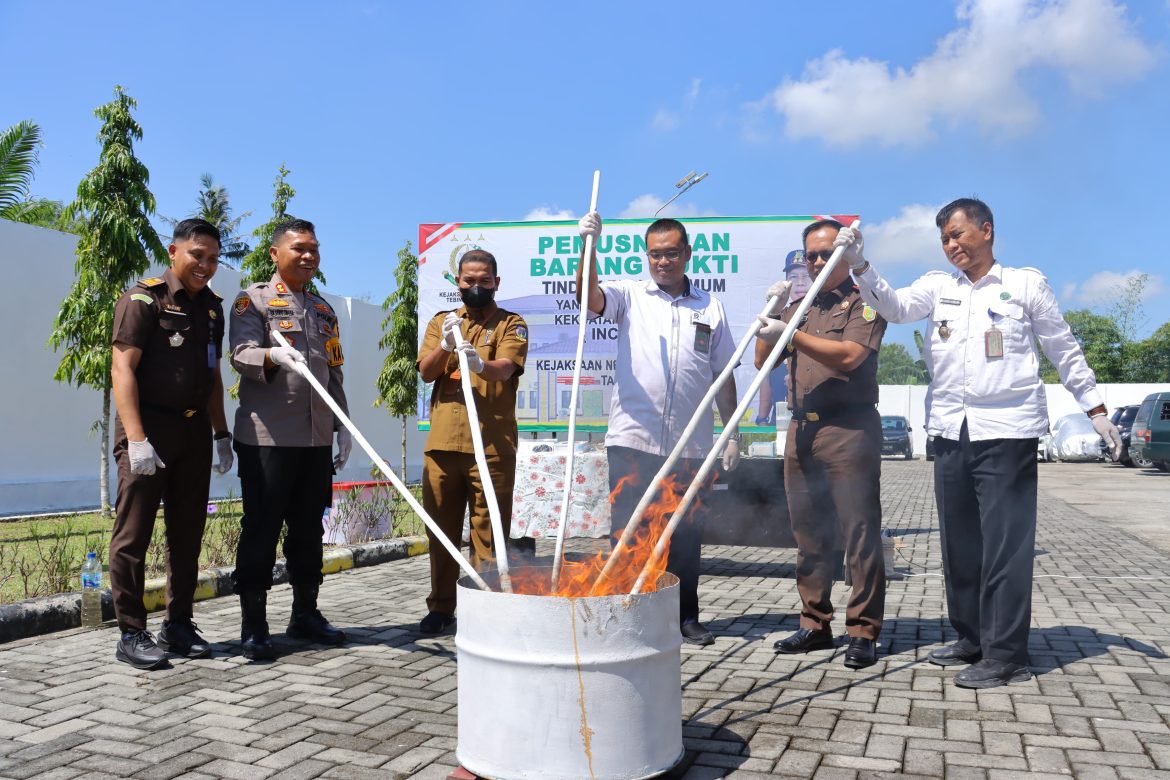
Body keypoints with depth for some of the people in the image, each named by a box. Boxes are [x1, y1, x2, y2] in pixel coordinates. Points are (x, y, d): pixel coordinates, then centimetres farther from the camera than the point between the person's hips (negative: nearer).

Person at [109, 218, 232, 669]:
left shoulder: (211, 307, 14)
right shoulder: (143, 298, -6)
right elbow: (122, 369, -12)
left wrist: (221, 433, 14)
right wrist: (136, 440, -21)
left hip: (195, 430, 7)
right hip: (149, 428, -6)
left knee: (187, 534, 10)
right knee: (133, 535, -2)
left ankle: (178, 625, 19)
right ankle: (131, 633, 6)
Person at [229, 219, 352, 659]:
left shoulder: (324, 310, 19)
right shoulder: (253, 300, 1)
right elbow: (241, 353, -14)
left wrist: (343, 425, 14)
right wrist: (274, 354, -35)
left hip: (317, 438, 6)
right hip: (266, 436, -6)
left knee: (309, 529, 10)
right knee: (261, 529, -1)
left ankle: (305, 613, 22)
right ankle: (253, 624, 7)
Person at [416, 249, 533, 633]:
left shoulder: (511, 323, 5)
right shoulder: (440, 321, 15)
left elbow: (506, 368, -14)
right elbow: (426, 372, 3)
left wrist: (480, 363, -36)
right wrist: (445, 345, -17)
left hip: (492, 445, -3)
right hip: (443, 442, 3)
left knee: (489, 532, 0)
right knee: (441, 529, 10)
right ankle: (440, 607, 22)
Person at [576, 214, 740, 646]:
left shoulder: (710, 306, 12)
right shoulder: (630, 294, 6)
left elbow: (723, 376, 13)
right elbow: (589, 297, -15)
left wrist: (733, 435, 9)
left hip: (691, 445, 2)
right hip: (632, 439, -2)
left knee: (686, 536, 11)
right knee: (627, 533, 2)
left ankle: (686, 617, 25)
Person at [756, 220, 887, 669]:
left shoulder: (865, 301, 0)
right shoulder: (800, 308, 19)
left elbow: (849, 356, -16)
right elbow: (762, 361, 13)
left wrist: (791, 334, -20)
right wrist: (772, 313, 1)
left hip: (849, 429, -6)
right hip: (802, 430, 6)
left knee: (859, 534, -3)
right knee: (809, 535, 10)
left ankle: (863, 632, 5)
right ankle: (815, 625, 20)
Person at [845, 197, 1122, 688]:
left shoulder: (1026, 283, 5)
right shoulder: (937, 287, 12)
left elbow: (1065, 351, 9)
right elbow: (894, 307, -6)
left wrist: (1096, 411, 8)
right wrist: (859, 266, -20)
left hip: (1008, 430, -4)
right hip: (950, 430, 4)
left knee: (1005, 544, -5)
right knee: (960, 542, 10)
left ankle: (1005, 655, 3)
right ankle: (972, 639, 23)